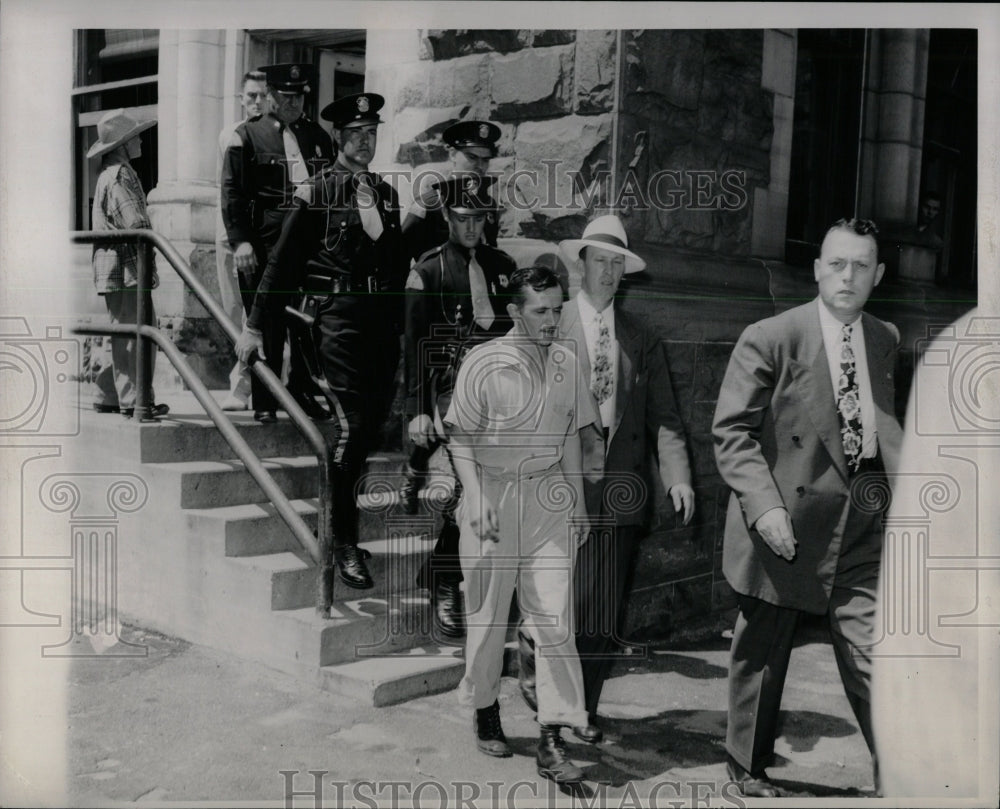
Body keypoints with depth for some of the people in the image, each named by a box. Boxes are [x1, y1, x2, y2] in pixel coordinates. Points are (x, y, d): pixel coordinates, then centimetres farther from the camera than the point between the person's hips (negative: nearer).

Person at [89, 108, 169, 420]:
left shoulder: (109, 174, 21)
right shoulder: (120, 175, -11)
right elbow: (135, 224, -21)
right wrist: (148, 263, -13)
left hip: (113, 268, 10)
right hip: (125, 265, -10)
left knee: (125, 334, 15)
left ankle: (109, 396, 20)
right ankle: (135, 401, -6)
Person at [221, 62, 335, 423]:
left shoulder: (318, 136, 15)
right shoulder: (248, 136, 2)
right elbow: (232, 192, -3)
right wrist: (240, 241, -12)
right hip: (264, 246, -4)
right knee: (266, 327, -1)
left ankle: (302, 393, 18)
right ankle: (264, 403, 8)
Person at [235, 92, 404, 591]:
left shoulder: (386, 193, 16)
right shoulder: (317, 192, 0)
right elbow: (282, 262, -1)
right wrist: (254, 325, -3)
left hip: (385, 319, 6)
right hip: (339, 316, -6)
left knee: (377, 422, 7)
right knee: (351, 425, -10)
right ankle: (344, 544, -3)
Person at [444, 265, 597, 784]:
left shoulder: (565, 362, 3)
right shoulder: (483, 363, -9)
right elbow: (460, 437, -5)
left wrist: (577, 500, 12)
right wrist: (476, 498, -14)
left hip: (548, 498, 3)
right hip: (493, 495, -3)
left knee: (554, 616, -3)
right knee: (487, 615, 9)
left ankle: (552, 740, 2)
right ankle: (484, 709, 31)